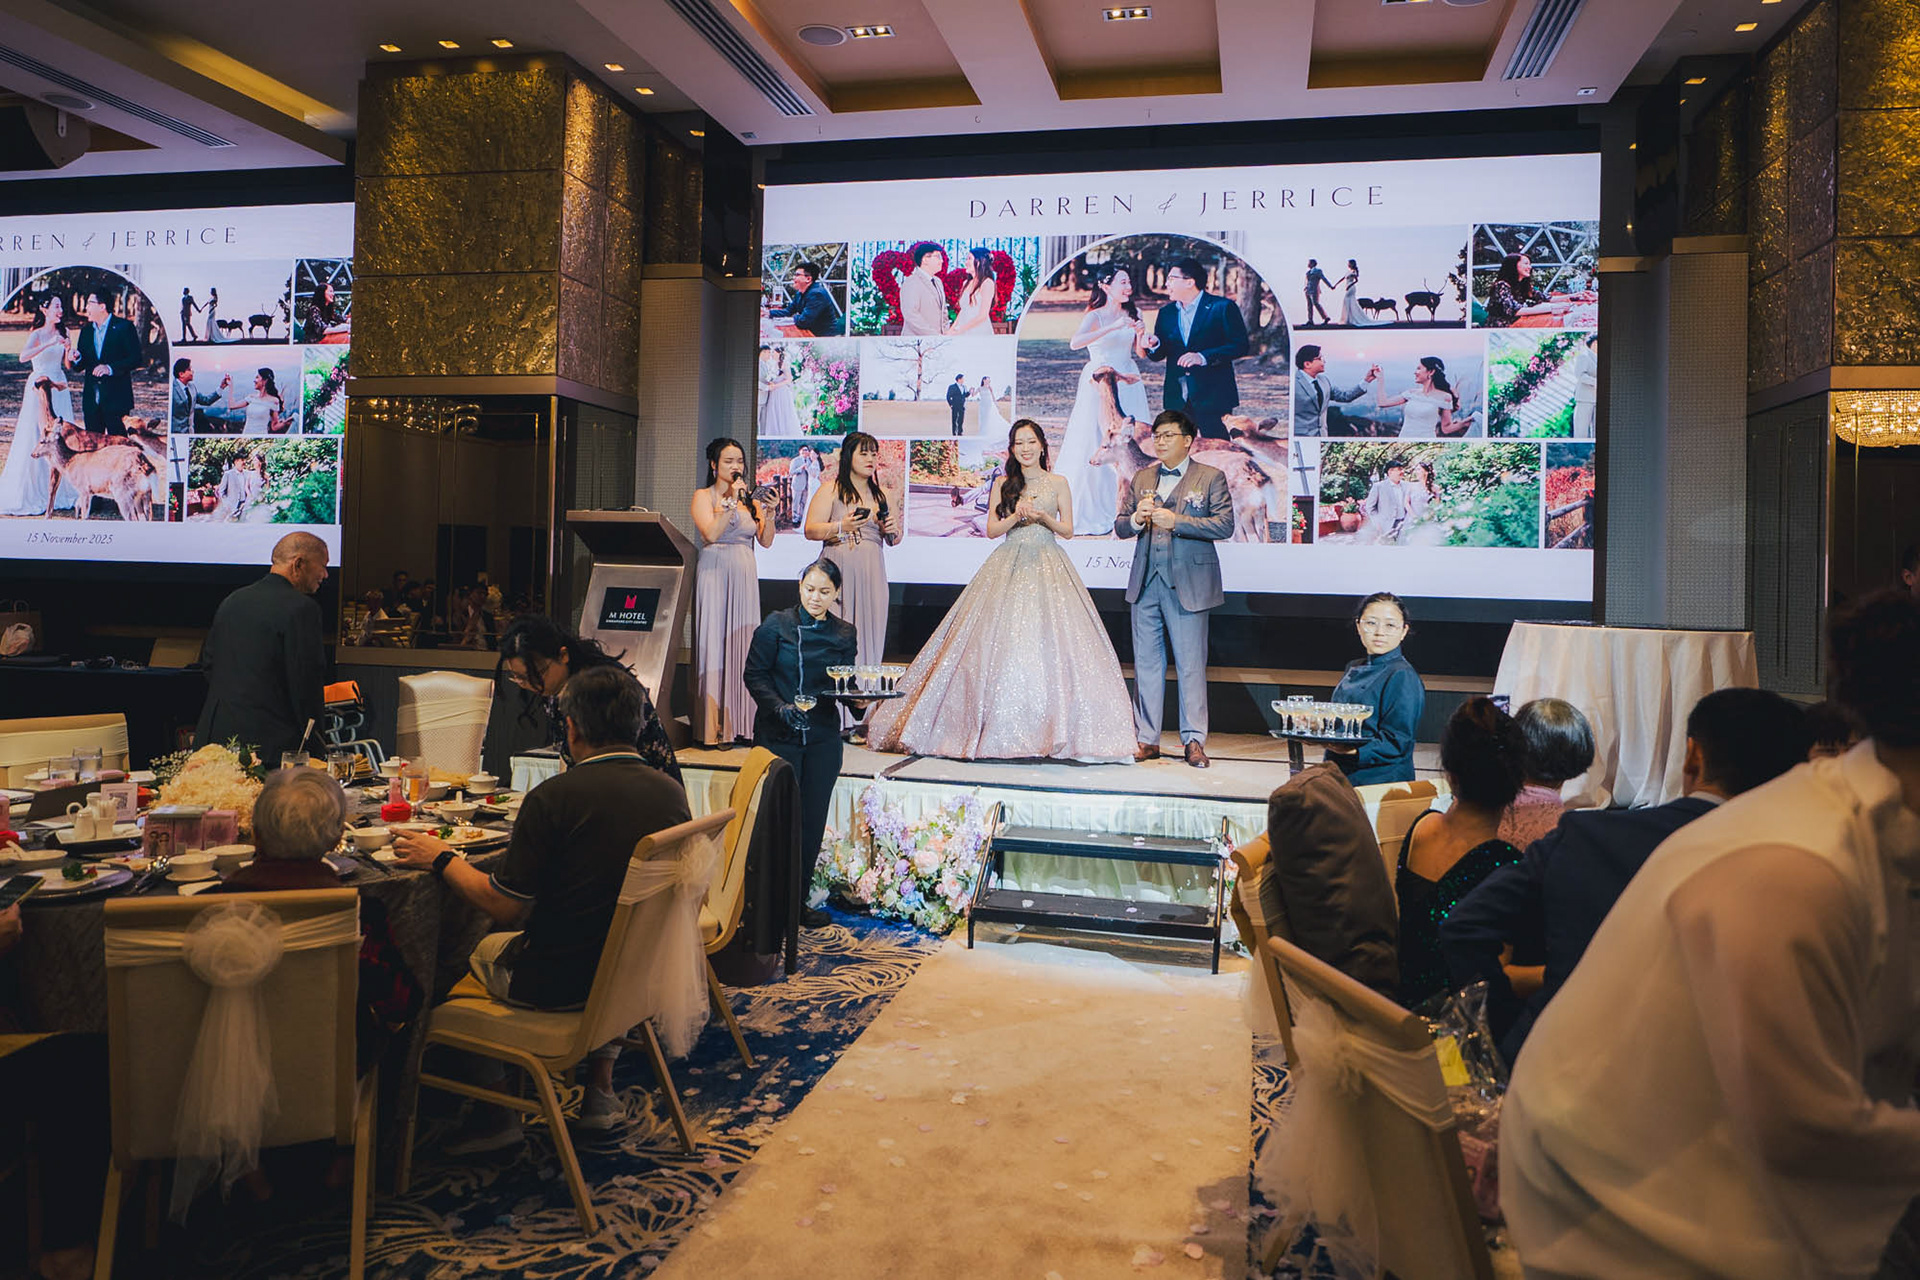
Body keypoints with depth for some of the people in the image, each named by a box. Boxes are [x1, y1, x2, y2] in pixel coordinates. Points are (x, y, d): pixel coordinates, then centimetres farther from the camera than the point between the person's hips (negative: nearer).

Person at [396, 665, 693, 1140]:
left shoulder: (554, 797, -21)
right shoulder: (671, 792, -4)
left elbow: (505, 907, -15)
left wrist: (443, 860, 0)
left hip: (559, 982, -5)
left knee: (478, 950, 24)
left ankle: (496, 1111, 30)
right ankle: (600, 1088, 33)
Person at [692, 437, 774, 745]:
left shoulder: (749, 499, 15)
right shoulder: (704, 497, 2)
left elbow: (766, 541, 7)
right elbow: (711, 534, -14)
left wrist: (769, 514, -9)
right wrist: (732, 500, -14)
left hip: (745, 575, 5)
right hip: (715, 573, -5)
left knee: (743, 644, 1)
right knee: (714, 644, -7)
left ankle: (740, 722, 4)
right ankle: (713, 727, -6)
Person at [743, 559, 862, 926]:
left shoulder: (844, 634, 8)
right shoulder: (777, 625, -2)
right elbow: (754, 674, -3)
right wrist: (780, 707, -18)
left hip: (822, 738, 3)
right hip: (777, 735, -3)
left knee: (812, 820, 6)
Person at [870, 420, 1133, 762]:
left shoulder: (1057, 484, 9)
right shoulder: (1003, 485, 11)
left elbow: (1068, 530, 8)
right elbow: (991, 529, 6)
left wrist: (1044, 517, -10)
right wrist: (1016, 516, -11)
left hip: (1047, 567, -1)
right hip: (1009, 565, 1)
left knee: (1048, 641, -9)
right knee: (1001, 643, -7)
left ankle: (1051, 729, -5)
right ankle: (1004, 730, -2)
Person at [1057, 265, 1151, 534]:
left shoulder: (1132, 314, 8)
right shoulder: (1095, 316, -8)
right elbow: (1075, 342, -26)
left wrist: (1140, 334, -10)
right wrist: (1114, 327, -28)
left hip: (1128, 383, 5)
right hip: (1100, 384, -5)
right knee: (1094, 442, -4)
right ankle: (1093, 509, 7)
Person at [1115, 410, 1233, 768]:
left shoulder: (1210, 477, 3)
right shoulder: (1141, 477, 16)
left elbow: (1225, 525, -8)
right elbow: (1120, 526, 15)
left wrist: (1177, 521, -16)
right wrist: (1135, 519, -8)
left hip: (1188, 583, -4)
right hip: (1146, 582, 4)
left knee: (1191, 664, -3)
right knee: (1146, 662, 6)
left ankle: (1194, 740, 5)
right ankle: (1147, 739, 13)